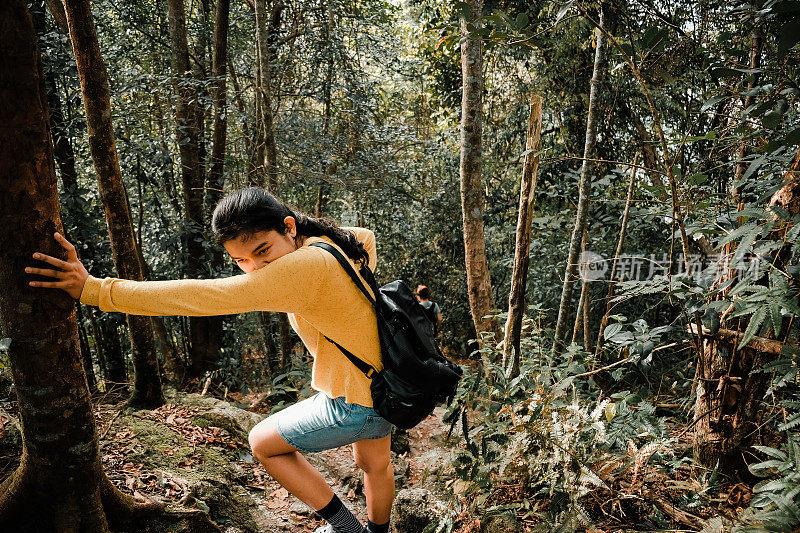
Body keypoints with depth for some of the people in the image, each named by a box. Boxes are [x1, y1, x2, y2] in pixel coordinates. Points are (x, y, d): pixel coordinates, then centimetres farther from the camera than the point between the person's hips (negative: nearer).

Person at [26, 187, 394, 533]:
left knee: (263, 443, 11)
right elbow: (365, 237, 20)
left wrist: (94, 290, -31)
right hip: (381, 378, 9)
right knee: (374, 464, 30)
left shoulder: (302, 267, -33)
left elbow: (200, 297, -34)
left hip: (356, 402, -9)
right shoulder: (328, 241, -5)